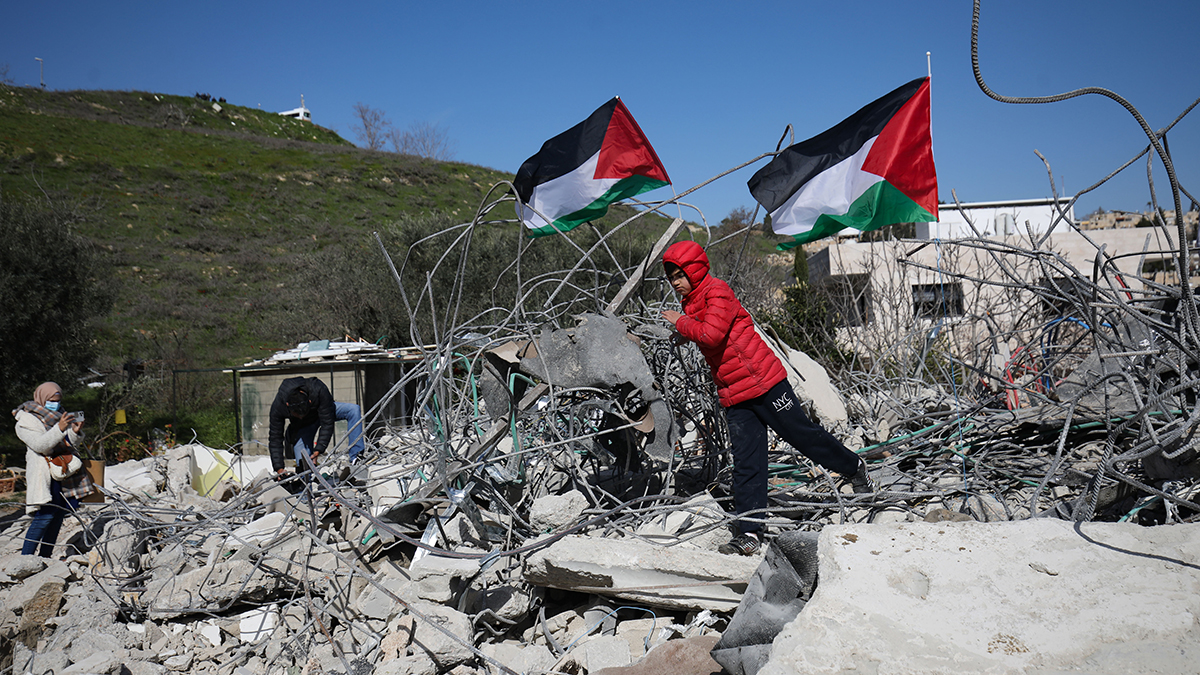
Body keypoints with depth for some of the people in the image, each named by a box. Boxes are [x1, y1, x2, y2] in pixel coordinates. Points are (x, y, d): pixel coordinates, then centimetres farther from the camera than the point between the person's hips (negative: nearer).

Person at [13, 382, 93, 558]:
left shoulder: (59, 416, 17)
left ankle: (45, 556, 13)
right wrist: (59, 429, -29)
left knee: (59, 515, 5)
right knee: (45, 515, -14)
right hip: (43, 475, -6)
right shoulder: (26, 421, -2)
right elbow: (39, 445, -17)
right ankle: (26, 558, -7)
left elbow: (71, 443, 11)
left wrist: (75, 432, -10)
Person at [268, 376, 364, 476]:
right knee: (303, 467, -20)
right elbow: (275, 438, -25)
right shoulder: (277, 406, -33)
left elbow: (327, 423, -32)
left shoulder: (319, 390, -40)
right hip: (302, 427, 0)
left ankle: (355, 458, -31)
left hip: (324, 411, 0)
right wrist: (279, 469, -31)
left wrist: (318, 451, -37)